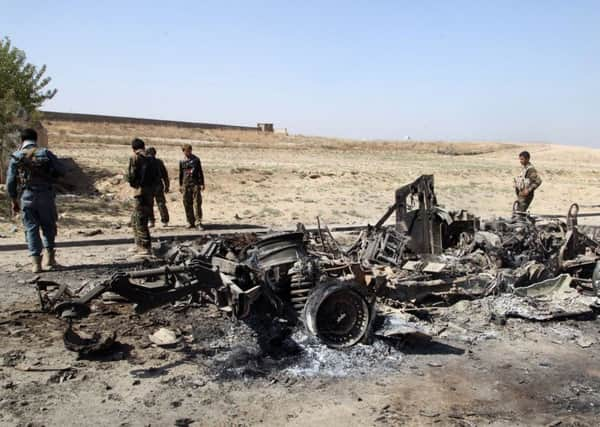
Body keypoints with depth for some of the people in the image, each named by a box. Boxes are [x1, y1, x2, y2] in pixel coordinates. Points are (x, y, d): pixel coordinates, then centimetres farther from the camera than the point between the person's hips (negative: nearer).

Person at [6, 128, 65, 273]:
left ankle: (36, 262, 2)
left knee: (31, 228, 6)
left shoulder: (15, 157, 4)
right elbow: (61, 170, -2)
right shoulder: (45, 153, -1)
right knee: (48, 227, 15)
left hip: (26, 197, 1)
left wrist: (14, 201, 13)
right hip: (45, 196, -1)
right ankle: (49, 257, 9)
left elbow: (10, 182, 3)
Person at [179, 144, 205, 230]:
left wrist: (202, 184, 0)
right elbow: (180, 174, 16)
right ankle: (190, 222, 13)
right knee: (187, 204, 4)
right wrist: (180, 185, 13)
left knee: (197, 203, -7)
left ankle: (199, 223, -5)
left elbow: (200, 172, 5)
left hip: (195, 184, -2)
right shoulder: (182, 161, 9)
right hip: (186, 185, 2)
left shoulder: (196, 160, 3)